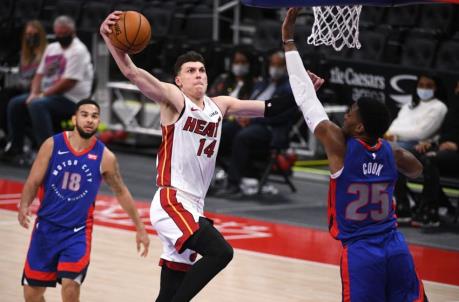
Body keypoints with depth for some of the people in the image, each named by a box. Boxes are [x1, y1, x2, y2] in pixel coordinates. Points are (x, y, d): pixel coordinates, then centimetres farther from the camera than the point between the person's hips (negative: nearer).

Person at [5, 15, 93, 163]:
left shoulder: (78, 51, -11)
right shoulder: (51, 48, 16)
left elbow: (68, 83, -19)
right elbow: (40, 74, 16)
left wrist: (43, 94, -17)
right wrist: (34, 93, -4)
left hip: (70, 100, -9)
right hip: (47, 95, 9)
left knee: (36, 105, -33)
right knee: (15, 104, -1)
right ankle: (16, 147, 4)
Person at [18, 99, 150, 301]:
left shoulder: (104, 157, -6)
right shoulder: (53, 145, -7)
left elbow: (121, 192, 8)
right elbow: (33, 182, -5)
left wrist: (140, 228, 12)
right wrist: (24, 205, -26)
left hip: (78, 231, -1)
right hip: (46, 226, 1)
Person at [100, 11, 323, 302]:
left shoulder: (219, 105, 14)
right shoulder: (174, 99, -6)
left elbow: (267, 109, 22)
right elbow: (133, 73, -21)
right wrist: (109, 38, -36)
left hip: (194, 209, 8)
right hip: (171, 202, -8)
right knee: (221, 251, -27)